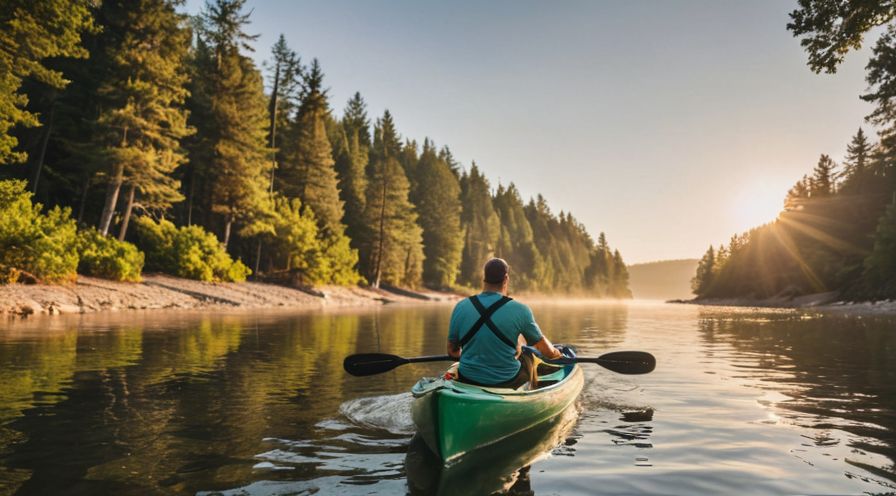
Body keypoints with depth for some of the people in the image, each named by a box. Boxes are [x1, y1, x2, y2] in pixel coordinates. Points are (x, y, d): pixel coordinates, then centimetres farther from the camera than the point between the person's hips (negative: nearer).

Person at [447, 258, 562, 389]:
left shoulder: (461, 307, -8)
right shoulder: (520, 310, -14)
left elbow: (452, 351, 3)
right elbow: (547, 351, -1)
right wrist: (555, 352, 23)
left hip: (467, 381, 2)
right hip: (507, 382, -2)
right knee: (526, 355, 28)